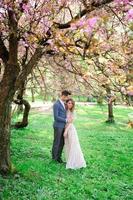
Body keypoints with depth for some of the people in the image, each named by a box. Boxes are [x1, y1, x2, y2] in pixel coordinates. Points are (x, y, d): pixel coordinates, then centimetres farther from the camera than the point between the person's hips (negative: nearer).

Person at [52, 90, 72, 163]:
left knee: (62, 142, 12)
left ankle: (58, 156, 25)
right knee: (56, 142, 5)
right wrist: (66, 120, -19)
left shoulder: (63, 103, 10)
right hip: (58, 126, -8)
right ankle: (54, 157, 22)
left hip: (63, 126, 8)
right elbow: (56, 117, -24)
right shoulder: (56, 104, -20)